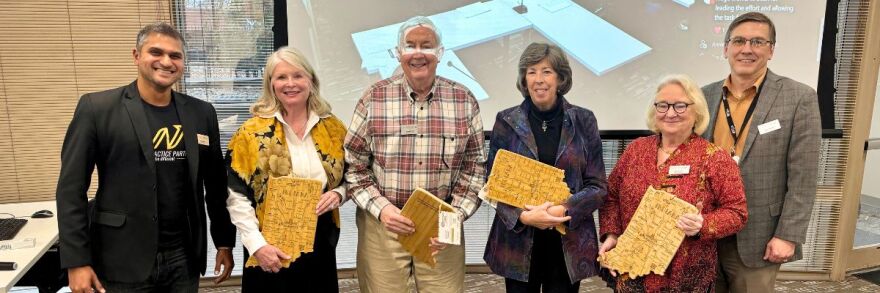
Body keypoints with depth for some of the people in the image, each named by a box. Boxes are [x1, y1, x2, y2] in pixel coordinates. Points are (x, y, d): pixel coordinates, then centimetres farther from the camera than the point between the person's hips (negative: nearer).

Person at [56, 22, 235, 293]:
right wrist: (76, 262, -9)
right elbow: (71, 188, -6)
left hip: (184, 259, 3)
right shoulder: (96, 108, -6)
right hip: (122, 262, -3)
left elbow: (215, 184, 9)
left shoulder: (201, 112, 3)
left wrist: (225, 242, 10)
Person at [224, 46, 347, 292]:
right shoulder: (252, 132, -6)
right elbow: (236, 195, -7)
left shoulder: (333, 128, 3)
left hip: (320, 245, 3)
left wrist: (338, 194, -9)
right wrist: (257, 245, -14)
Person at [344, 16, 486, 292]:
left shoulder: (464, 100, 0)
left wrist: (454, 216, -7)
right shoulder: (373, 98, -4)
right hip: (382, 223, 0)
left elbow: (474, 166, 3)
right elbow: (353, 164, 0)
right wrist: (380, 208, -11)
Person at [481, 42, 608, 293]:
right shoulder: (506, 121, 0)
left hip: (570, 244, 1)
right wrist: (523, 216, -17)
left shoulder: (583, 121, 1)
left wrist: (564, 209, -17)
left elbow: (597, 186, 0)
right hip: (518, 243, 0)